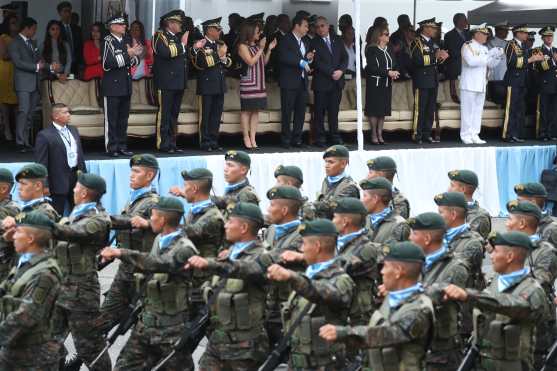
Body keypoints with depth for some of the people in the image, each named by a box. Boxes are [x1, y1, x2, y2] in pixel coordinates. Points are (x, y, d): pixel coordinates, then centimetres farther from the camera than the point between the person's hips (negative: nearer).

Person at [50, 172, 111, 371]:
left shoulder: (97, 221, -14)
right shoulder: (76, 214, 13)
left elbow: (72, 234, -31)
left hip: (80, 291, -8)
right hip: (59, 287, 9)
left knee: (88, 346, -1)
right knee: (51, 339, 11)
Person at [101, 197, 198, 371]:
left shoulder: (185, 249, -18)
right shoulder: (159, 239, 8)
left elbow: (159, 264, -34)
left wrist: (121, 253, -37)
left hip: (172, 328, -8)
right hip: (147, 322, 8)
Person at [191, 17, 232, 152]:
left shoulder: (220, 45, 17)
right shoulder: (200, 45, -7)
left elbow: (229, 63, 16)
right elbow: (203, 62, -21)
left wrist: (224, 58, -5)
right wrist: (218, 55, -16)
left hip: (220, 85, 7)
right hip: (207, 86, -7)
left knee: (217, 115, 8)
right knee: (206, 115, -2)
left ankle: (214, 142, 15)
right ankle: (205, 142, 2)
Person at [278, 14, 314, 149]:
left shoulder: (304, 42, 19)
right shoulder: (286, 40, -5)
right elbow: (284, 57, -18)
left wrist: (309, 58, 2)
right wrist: (301, 62, -18)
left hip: (302, 82, 7)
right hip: (289, 82, -7)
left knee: (301, 112, 6)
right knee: (287, 111, -2)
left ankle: (297, 138, 11)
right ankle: (286, 139, 2)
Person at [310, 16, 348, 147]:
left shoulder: (337, 40, 12)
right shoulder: (314, 43, -2)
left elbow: (345, 57, 9)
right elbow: (317, 62, -10)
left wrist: (341, 70, -9)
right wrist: (332, 72, -15)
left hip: (337, 82, 4)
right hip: (321, 82, -4)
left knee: (334, 111, 7)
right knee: (319, 112, -1)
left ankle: (335, 136, 12)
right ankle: (320, 138, 3)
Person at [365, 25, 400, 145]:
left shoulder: (388, 50, 12)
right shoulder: (371, 50, -8)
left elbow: (393, 65, 15)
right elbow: (372, 68, -15)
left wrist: (394, 73, -7)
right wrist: (388, 72, -19)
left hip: (387, 83, 6)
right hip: (375, 83, -6)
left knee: (384, 109, 5)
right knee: (374, 109, -3)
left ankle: (380, 134, 11)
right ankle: (374, 135, 4)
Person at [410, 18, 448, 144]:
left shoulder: (433, 42, 18)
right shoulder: (417, 43, -7)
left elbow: (438, 58, 24)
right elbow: (418, 60, -20)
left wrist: (442, 55, 2)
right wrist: (435, 56, -19)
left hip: (433, 81, 8)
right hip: (422, 81, -8)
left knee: (430, 110, 9)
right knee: (420, 109, -5)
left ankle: (427, 134, 14)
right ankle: (417, 135, -2)